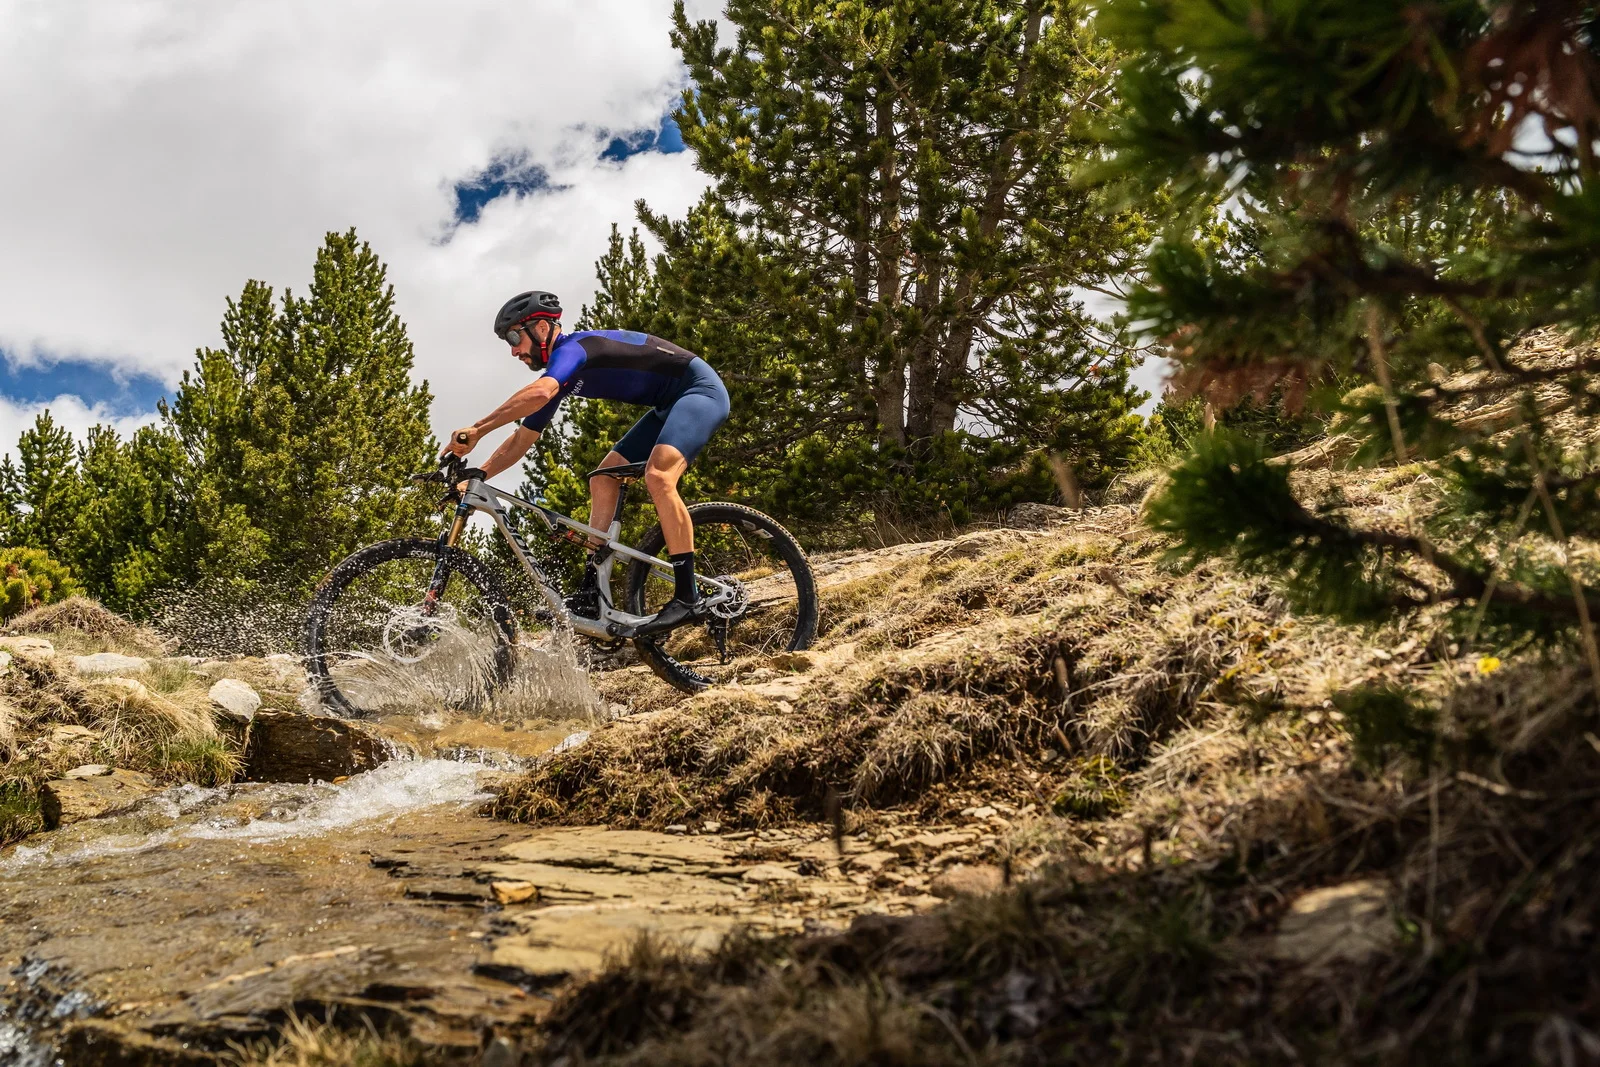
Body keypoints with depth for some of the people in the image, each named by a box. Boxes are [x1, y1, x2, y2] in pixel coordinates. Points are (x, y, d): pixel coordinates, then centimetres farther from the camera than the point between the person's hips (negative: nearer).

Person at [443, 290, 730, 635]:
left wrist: (475, 430, -40)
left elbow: (539, 393, -42)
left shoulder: (573, 347, -21)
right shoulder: (561, 374, 8)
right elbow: (522, 439, 11)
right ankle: (592, 591, 1)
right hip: (669, 405, 10)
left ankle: (687, 597, -28)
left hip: (701, 389, -10)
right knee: (602, 481, 3)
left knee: (658, 476, -30)